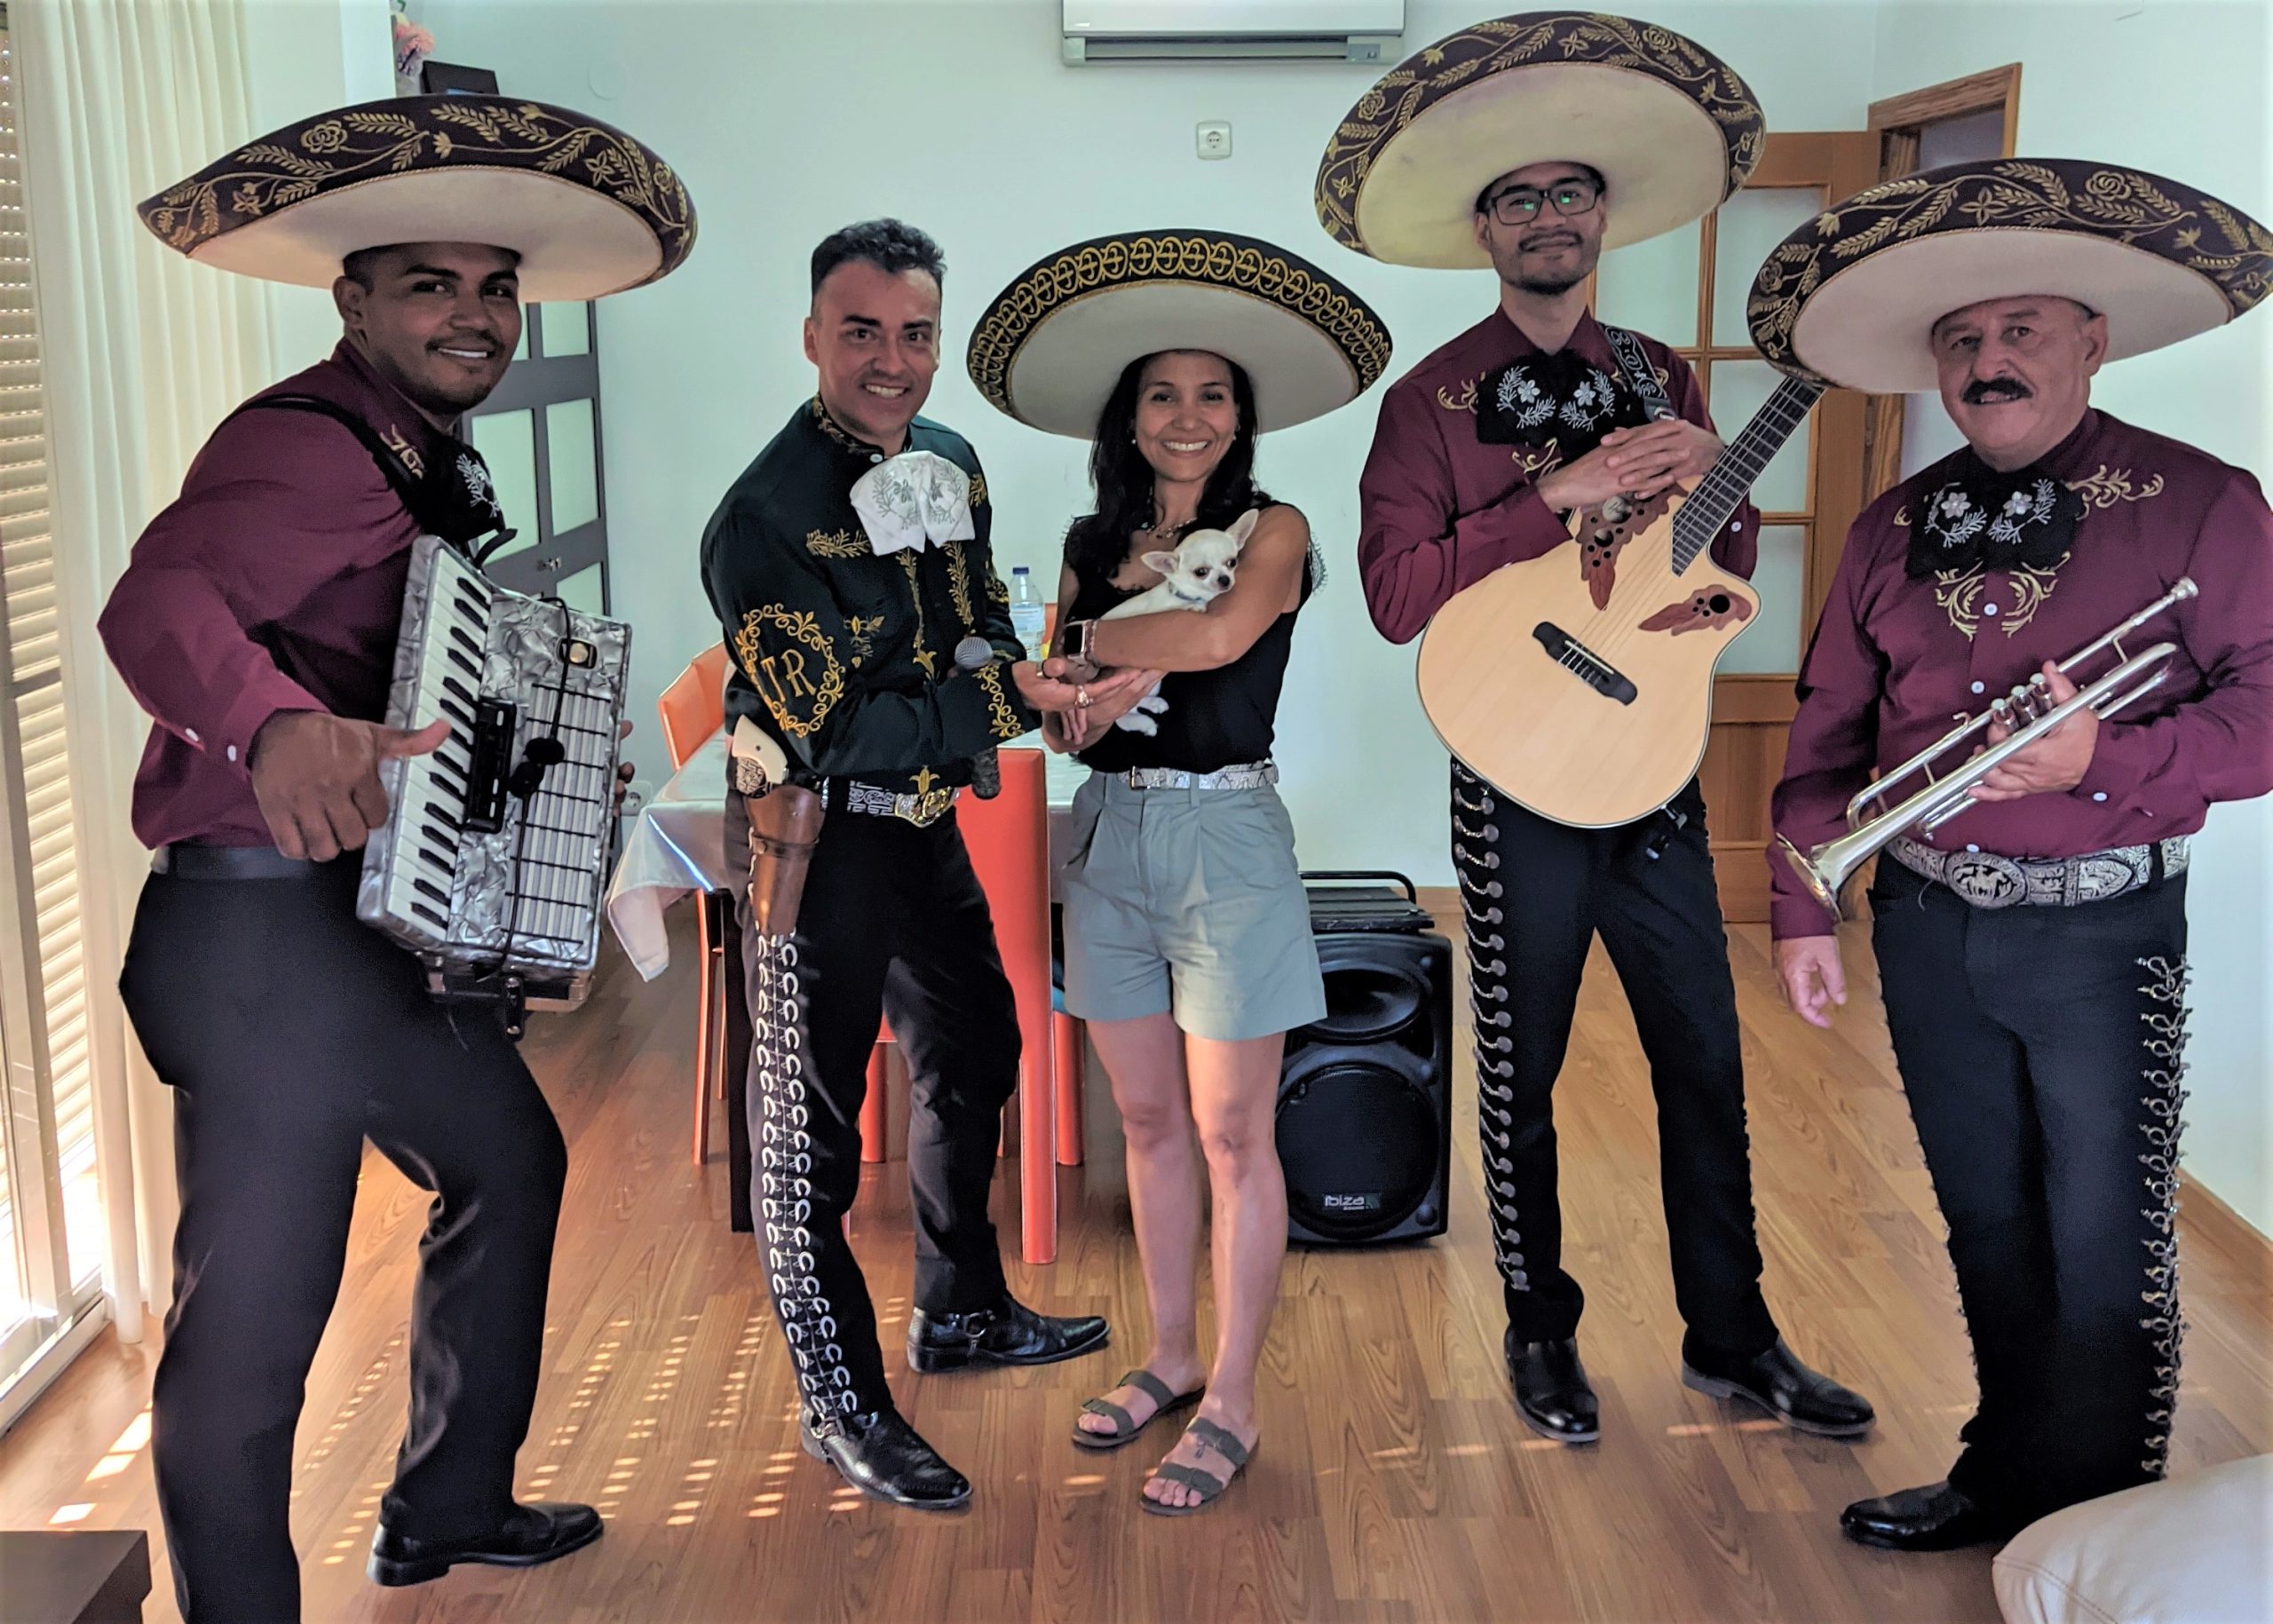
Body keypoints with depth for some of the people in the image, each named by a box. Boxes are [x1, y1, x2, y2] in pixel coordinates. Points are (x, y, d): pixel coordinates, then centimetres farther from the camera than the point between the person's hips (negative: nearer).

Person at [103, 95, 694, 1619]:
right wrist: (279, 731, -51)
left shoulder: (435, 463, 15)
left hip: (377, 921, 11)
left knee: (509, 1155, 25)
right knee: (257, 1306, -6)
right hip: (263, 932, -11)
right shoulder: (312, 442, -16)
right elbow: (159, 601, -33)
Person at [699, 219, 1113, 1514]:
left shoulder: (951, 461, 3)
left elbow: (987, 625, 15)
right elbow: (838, 735, -24)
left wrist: (1022, 673, -7)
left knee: (973, 1054, 21)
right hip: (816, 838, -8)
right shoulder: (764, 517, -21)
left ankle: (962, 1311, 42)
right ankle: (844, 1406, 19)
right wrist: (1008, 697, -19)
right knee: (814, 1121, 3)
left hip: (926, 821, 8)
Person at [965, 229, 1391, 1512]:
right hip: (1111, 832, 6)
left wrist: (1092, 642, -12)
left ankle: (1233, 1406, 11)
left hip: (1225, 837, -5)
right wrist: (1084, 703, -15)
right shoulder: (1095, 543, 10)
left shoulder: (1272, 529, -5)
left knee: (1231, 1133, 0)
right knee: (1150, 1119, 14)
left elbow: (1221, 632, -26)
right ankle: (1173, 1357, 29)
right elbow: (1060, 720, 8)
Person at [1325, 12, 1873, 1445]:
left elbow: (1729, 573, 9)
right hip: (1521, 778, -4)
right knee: (1524, 1076, 9)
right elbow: (1397, 595, -17)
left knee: (1708, 1064, 11)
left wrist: (1705, 481, -12)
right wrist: (1560, 498, -23)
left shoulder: (1662, 383, 8)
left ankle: (1732, 1338, 27)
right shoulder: (1435, 399, -6)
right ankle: (1542, 1336, 28)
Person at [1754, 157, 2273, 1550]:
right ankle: (2009, 1473, 35)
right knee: (1986, 1222, 17)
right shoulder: (1896, 528, 7)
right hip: (1928, 920, 5)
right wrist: (1805, 913, 7)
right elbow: (1829, 731, 11)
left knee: (2103, 1247, 5)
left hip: (2101, 931, -4)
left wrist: (2105, 760, -24)